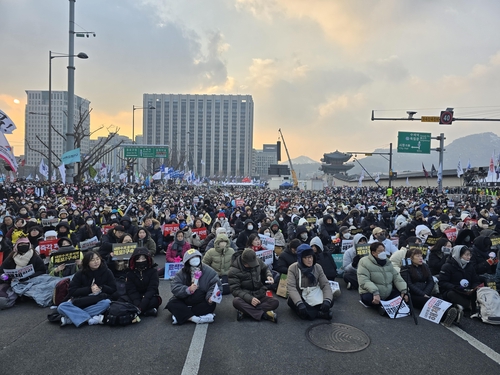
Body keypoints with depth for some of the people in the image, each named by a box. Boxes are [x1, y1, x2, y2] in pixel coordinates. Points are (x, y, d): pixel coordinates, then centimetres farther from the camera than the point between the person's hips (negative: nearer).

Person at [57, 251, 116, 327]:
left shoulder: (107, 273, 1)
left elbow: (113, 289, -1)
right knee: (61, 307, -24)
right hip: (81, 302, 1)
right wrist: (89, 289, -17)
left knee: (106, 302, -36)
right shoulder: (80, 274, 2)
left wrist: (101, 288, -17)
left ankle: (72, 317, -28)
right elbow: (71, 292, -7)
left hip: (98, 303, -1)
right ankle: (91, 320, -32)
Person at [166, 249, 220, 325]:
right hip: (184, 302, 1)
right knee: (171, 304, -22)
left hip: (202, 303, -1)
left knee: (211, 304, -29)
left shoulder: (209, 271, -5)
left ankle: (182, 315, -28)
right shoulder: (181, 273, -3)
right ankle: (195, 318, -36)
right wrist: (188, 290, -29)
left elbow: (216, 286, -11)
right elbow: (175, 288, -13)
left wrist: (210, 296, -30)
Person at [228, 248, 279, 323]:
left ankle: (246, 310, -27)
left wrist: (269, 275, -6)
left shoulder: (258, 261, -3)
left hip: (260, 295, 3)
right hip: (245, 297, -3)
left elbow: (265, 269, 17)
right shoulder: (234, 270, -14)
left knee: (275, 302, -24)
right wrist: (249, 298, -30)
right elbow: (235, 289, -17)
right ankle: (264, 314, -32)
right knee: (236, 301, -37)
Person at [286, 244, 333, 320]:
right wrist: (299, 304, -42)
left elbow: (325, 284, -10)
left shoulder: (318, 267, -5)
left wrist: (327, 300, -31)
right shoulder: (293, 268, -14)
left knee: (330, 301, -24)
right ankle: (319, 313, -28)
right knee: (291, 301, -36)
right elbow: (291, 287, -25)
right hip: (299, 297, -1)